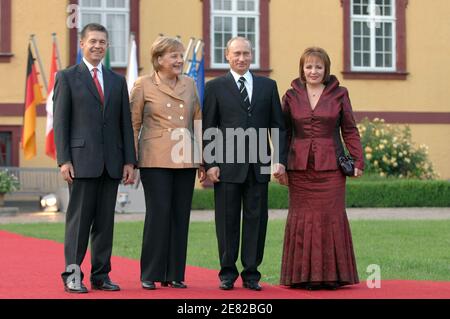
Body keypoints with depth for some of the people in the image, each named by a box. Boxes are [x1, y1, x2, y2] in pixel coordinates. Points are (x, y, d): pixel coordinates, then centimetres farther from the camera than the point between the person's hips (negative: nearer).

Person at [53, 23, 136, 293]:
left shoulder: (118, 81, 15)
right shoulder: (67, 77, 3)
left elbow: (126, 123, 13)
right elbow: (60, 121, -1)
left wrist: (130, 161, 5)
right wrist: (64, 160, -10)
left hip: (111, 163, 4)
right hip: (82, 160, -4)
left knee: (105, 221, 5)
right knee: (79, 218, -4)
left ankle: (101, 275, 11)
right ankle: (73, 275, 1)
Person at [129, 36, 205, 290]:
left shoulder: (189, 84, 11)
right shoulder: (144, 85, 0)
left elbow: (198, 122, 13)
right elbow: (134, 124, 1)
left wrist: (202, 160, 8)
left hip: (185, 160, 4)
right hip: (156, 160, -4)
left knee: (181, 216, 4)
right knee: (158, 213, -8)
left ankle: (175, 274, 12)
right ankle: (151, 274, 2)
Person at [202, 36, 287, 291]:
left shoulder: (268, 86, 12)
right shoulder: (215, 87, 6)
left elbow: (279, 126, 10)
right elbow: (208, 129, 2)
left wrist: (281, 160, 0)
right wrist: (210, 163, -6)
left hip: (259, 165, 2)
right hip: (227, 165, -2)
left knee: (256, 219, 3)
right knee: (228, 220, 3)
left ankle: (251, 273, 11)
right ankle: (228, 273, 12)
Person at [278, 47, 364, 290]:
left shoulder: (339, 94, 6)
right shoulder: (292, 96, 8)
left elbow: (350, 130, 7)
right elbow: (283, 133, 10)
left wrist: (358, 161, -1)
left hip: (330, 167, -1)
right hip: (300, 168, 1)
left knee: (331, 217, -3)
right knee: (302, 219, 0)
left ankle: (331, 275, 6)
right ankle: (304, 275, 7)